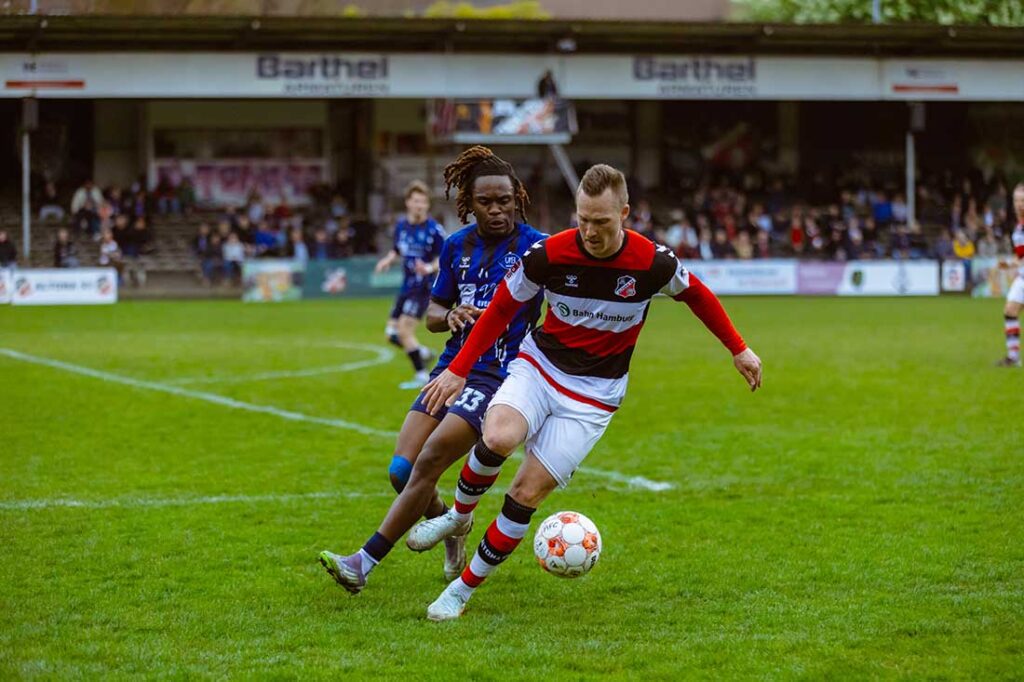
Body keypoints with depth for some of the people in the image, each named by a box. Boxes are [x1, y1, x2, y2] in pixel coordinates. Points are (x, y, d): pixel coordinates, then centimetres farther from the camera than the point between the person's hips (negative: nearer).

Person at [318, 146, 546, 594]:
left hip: (498, 376, -6)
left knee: (427, 464, -18)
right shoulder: (457, 246, 9)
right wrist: (451, 315, -7)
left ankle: (363, 564, -13)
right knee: (401, 472, -5)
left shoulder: (534, 247, -7)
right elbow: (433, 314, 17)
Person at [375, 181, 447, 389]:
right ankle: (422, 353, 31)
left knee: (404, 328, -16)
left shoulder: (434, 230, -12)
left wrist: (429, 268, -29)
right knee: (392, 334, 5)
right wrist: (387, 260, 1)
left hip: (424, 287, -7)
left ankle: (421, 376, -4)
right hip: (407, 285, 7)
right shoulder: (401, 226, 7)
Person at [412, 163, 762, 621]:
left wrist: (738, 349, 12)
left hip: (593, 396, -1)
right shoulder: (548, 255, -16)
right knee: (498, 438, -30)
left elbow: (696, 295, 5)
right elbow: (502, 308, -1)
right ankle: (458, 516, 1)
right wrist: (459, 370, -3)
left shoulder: (653, 263, -17)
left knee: (527, 493, -10)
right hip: (538, 366, 1)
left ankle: (464, 588, 6)